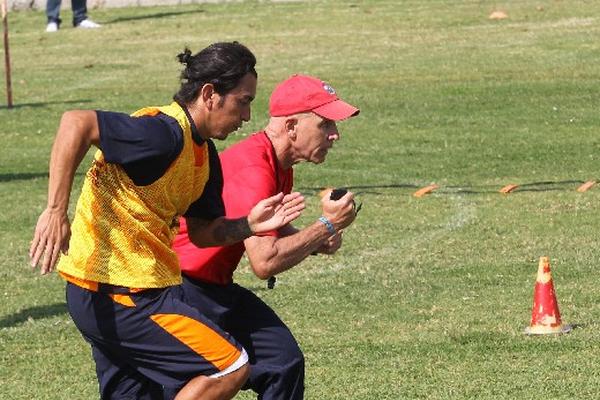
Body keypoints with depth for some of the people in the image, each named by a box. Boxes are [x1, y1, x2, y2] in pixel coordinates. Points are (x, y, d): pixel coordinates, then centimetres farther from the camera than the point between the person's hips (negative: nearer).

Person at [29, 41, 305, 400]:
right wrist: (56, 212, -33)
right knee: (231, 367, -7)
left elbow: (200, 231, 16)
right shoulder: (166, 134, -19)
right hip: (121, 295, -10)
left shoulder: (203, 152, 12)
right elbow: (76, 124, -29)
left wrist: (248, 226, -3)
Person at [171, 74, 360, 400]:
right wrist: (327, 225, -22)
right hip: (181, 285, -10)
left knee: (285, 361, 4)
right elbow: (264, 262, -30)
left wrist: (317, 243, -1)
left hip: (216, 285, 10)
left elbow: (270, 233, 19)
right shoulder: (253, 170, -26)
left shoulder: (280, 165, 5)